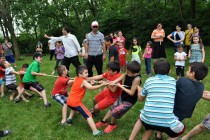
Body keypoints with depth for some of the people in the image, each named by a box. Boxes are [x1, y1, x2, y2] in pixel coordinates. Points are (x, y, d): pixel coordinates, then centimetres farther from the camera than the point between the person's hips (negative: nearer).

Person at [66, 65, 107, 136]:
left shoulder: (76, 79, 8)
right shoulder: (83, 81, -14)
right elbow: (92, 88, -27)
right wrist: (102, 84, -28)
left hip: (69, 101, 8)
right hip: (76, 102, -8)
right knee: (88, 115, -5)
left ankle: (70, 118, 43)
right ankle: (95, 131, -7)